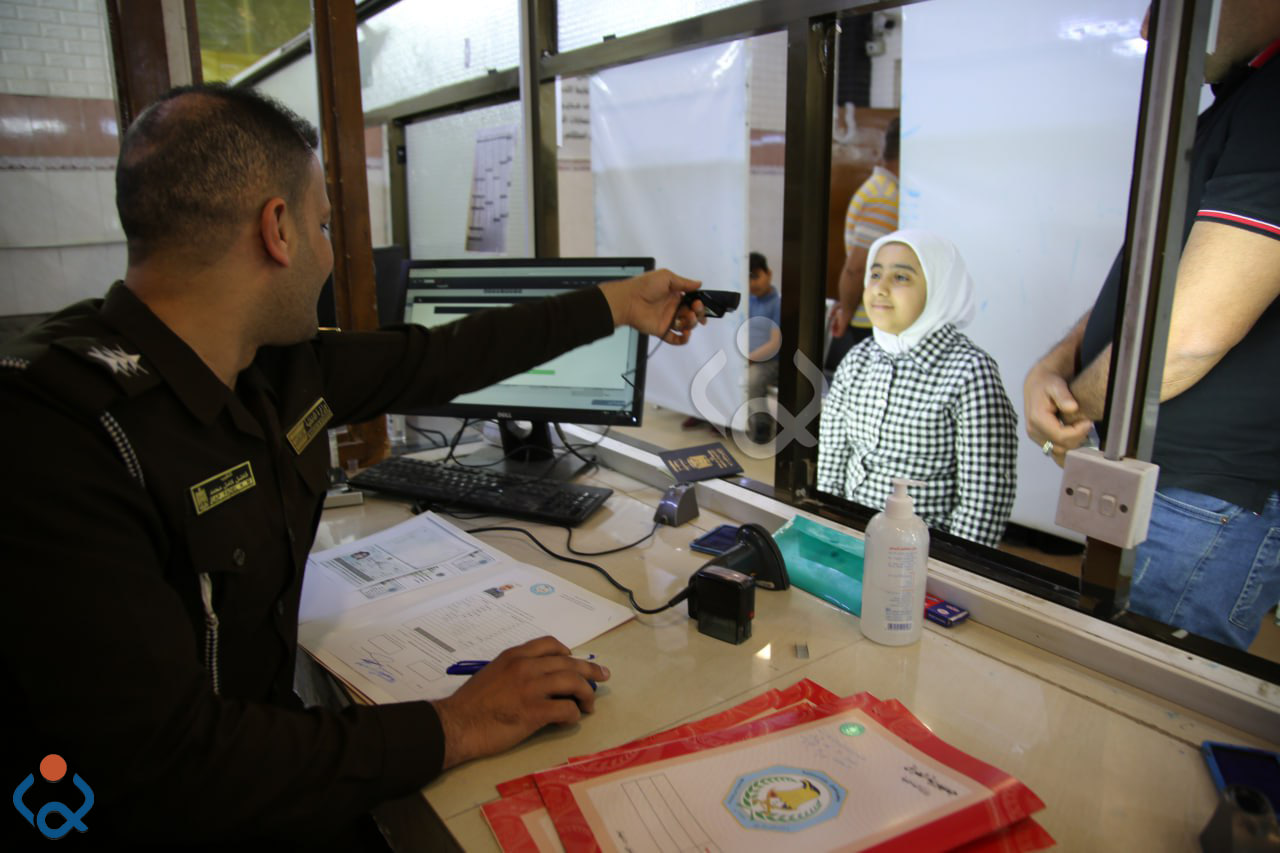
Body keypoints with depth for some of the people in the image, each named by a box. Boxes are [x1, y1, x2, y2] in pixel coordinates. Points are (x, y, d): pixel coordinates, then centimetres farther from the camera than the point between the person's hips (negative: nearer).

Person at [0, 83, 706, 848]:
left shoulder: (280, 367, -4)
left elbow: (441, 357, 9)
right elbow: (163, 772, -29)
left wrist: (617, 304, 18)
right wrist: (452, 730, -26)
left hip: (271, 733, 7)